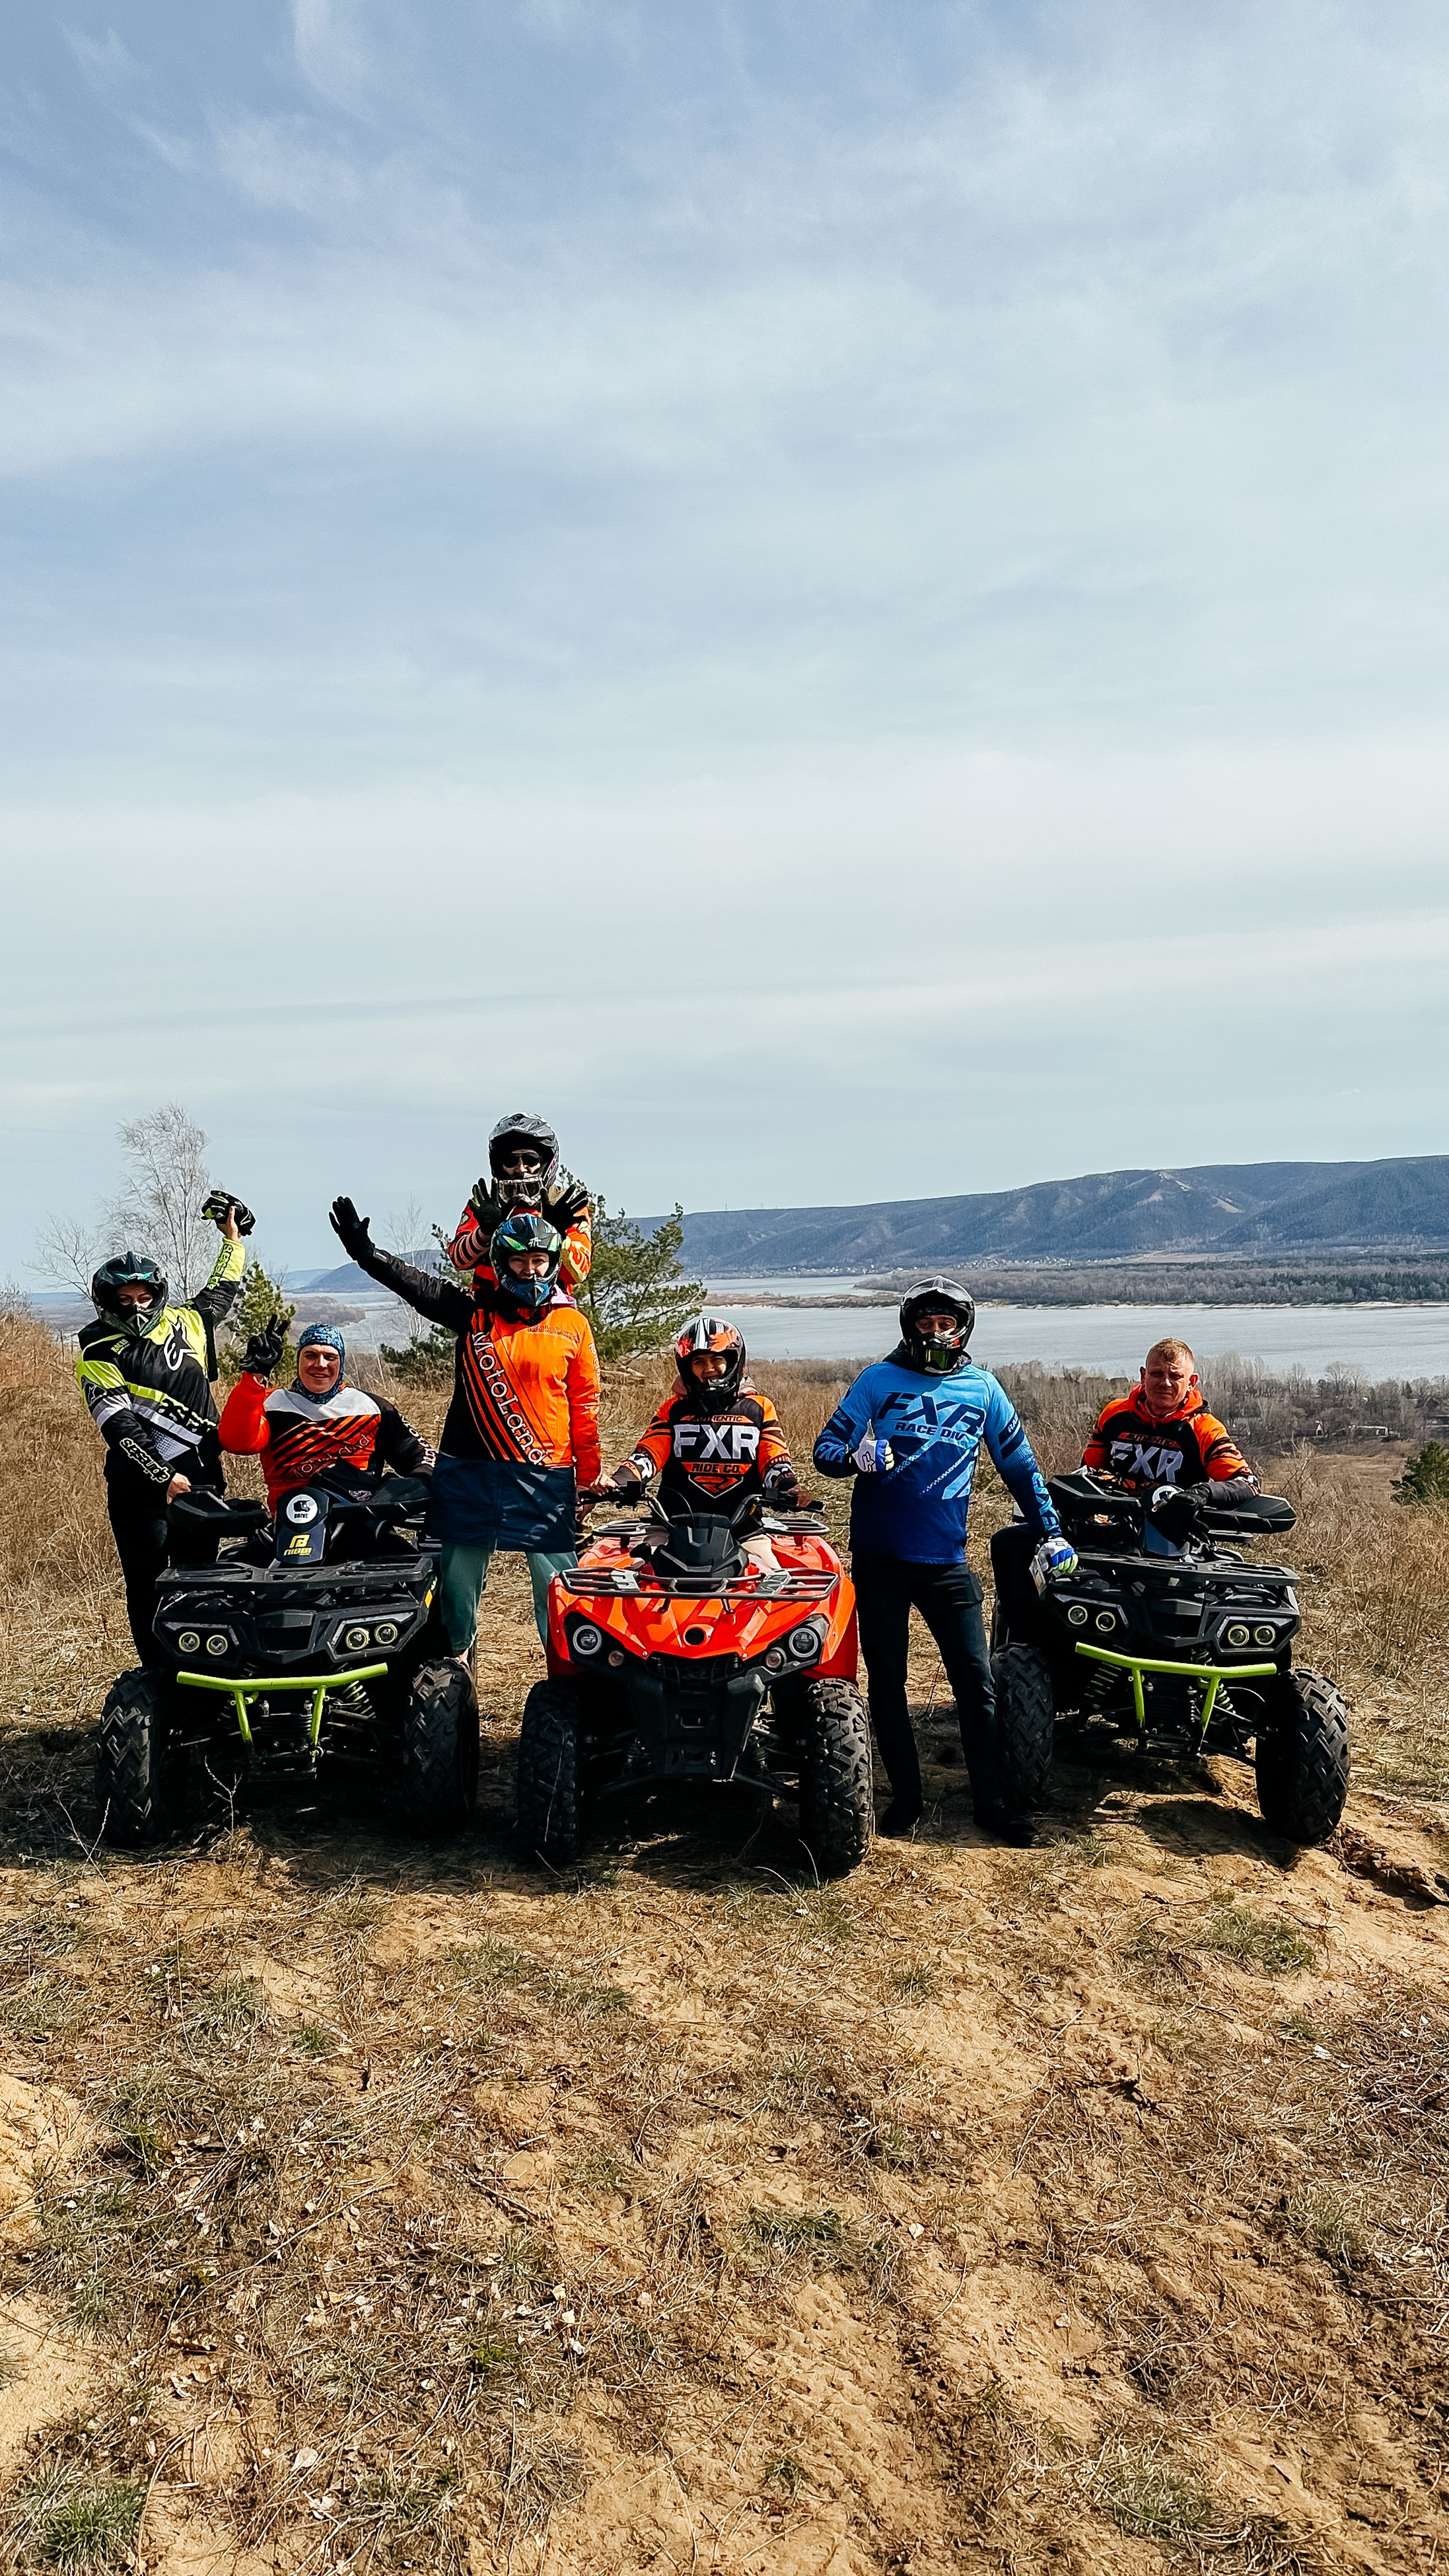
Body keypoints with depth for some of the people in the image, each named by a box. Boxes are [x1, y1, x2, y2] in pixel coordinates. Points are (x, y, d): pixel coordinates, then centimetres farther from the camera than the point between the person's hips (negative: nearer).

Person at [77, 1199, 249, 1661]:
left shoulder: (185, 1322, 11)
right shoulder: (99, 1355, -3)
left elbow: (222, 1292, 31)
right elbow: (119, 1426, -13)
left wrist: (233, 1236, 36)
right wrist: (163, 1478, -22)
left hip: (203, 1477, 5)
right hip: (144, 1485, -4)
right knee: (150, 1587, -2)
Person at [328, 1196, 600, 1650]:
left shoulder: (572, 1324, 4)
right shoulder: (474, 1310, 5)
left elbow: (585, 1407, 7)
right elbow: (414, 1283, -5)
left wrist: (589, 1478, 8)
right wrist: (364, 1250, -20)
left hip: (546, 1476, -1)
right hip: (468, 1472, 1)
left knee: (557, 1580, 0)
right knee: (458, 1574, 11)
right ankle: (453, 1658, 31)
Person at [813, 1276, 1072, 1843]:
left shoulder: (981, 1387, 8)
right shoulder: (879, 1380, 2)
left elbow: (1018, 1462, 14)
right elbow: (825, 1449, -1)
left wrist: (1051, 1533, 11)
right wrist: (856, 1457, -23)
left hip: (946, 1559, 1)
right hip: (880, 1557, -1)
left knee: (977, 1683, -1)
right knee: (886, 1682, 6)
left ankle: (991, 1802, 10)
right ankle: (905, 1796, 19)